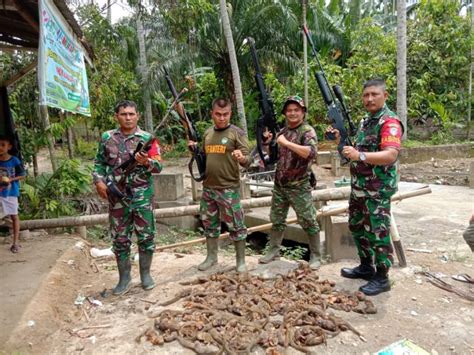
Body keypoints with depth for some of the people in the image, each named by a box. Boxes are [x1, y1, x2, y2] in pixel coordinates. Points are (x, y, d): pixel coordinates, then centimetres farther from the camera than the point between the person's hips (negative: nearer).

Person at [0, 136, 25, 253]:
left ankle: (15, 242, 16)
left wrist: (10, 179, -17)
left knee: (14, 216, 7)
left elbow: (22, 175, -3)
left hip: (11, 192, -2)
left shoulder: (15, 161, -8)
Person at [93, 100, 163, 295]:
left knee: (146, 235, 5)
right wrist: (99, 181, -3)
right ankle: (124, 277, 23)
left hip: (142, 196, -1)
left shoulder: (147, 138, -1)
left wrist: (146, 162, -25)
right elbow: (99, 163, 13)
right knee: (120, 238, 9)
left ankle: (145, 274, 23)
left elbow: (158, 166, -5)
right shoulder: (107, 138, 6)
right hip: (117, 197, 2)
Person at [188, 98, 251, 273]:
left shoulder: (237, 133, -7)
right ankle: (211, 257, 30)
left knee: (236, 225, 2)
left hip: (229, 189, -6)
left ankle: (240, 260, 16)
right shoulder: (207, 133, 10)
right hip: (208, 187, 6)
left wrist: (241, 158, -35)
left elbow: (247, 161, -13)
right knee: (209, 224, 15)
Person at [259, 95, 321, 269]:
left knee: (308, 222, 3)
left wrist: (287, 143, -29)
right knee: (277, 220, 15)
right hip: (279, 185, 7)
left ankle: (315, 256, 16)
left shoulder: (307, 131, -10)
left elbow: (311, 152, -29)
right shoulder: (282, 131, 11)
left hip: (299, 186, -6)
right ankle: (273, 251, 29)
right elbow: (275, 155, 20)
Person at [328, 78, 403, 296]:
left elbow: (390, 155, -28)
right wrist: (340, 138, 6)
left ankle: (382, 278, 15)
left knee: (377, 233, 0)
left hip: (377, 190, -9)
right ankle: (366, 267, 34)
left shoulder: (389, 122, -15)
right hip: (358, 187, 10)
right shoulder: (365, 121, 14)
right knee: (357, 227, 18)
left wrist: (359, 156, -40)